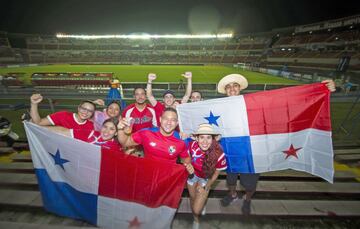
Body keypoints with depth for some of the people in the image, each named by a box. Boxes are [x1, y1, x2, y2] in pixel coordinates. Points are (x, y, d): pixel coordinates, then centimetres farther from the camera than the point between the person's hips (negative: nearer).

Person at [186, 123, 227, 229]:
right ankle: (196, 219, 58)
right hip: (192, 175, 2)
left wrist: (206, 186, -7)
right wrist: (188, 166, -25)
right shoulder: (192, 145, -32)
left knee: (197, 210, -1)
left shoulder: (219, 154, -35)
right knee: (193, 198, 24)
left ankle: (202, 203, 39)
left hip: (206, 179, -1)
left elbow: (216, 172, -14)